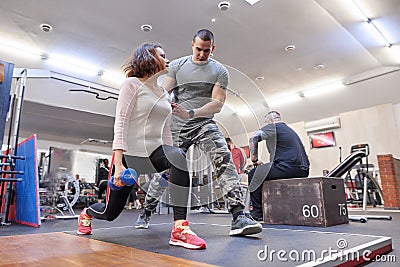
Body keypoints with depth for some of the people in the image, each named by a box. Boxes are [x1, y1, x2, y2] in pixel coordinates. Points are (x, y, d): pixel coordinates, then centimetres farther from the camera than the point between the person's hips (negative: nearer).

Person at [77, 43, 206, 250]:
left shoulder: (165, 95, 13)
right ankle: (86, 213, 49)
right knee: (111, 212, 11)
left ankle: (179, 229, -29)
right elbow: (120, 124, -14)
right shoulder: (132, 83, -5)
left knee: (179, 157, -32)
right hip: (130, 154, -4)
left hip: (154, 152, 5)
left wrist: (169, 161, 14)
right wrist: (118, 164, -23)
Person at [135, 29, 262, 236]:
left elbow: (217, 104, -10)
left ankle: (238, 216, -27)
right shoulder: (176, 65, 7)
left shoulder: (220, 71, 1)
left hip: (204, 124, 0)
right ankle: (146, 213, 26)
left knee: (223, 159, -25)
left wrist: (191, 113, -25)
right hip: (177, 127, 1)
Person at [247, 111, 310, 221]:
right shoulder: (289, 130, 28)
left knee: (253, 174, 0)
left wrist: (254, 159, 0)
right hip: (302, 170, 9)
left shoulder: (273, 127, 2)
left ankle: (257, 212, 0)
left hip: (288, 168, -9)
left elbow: (253, 138, -9)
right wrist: (264, 163, 29)